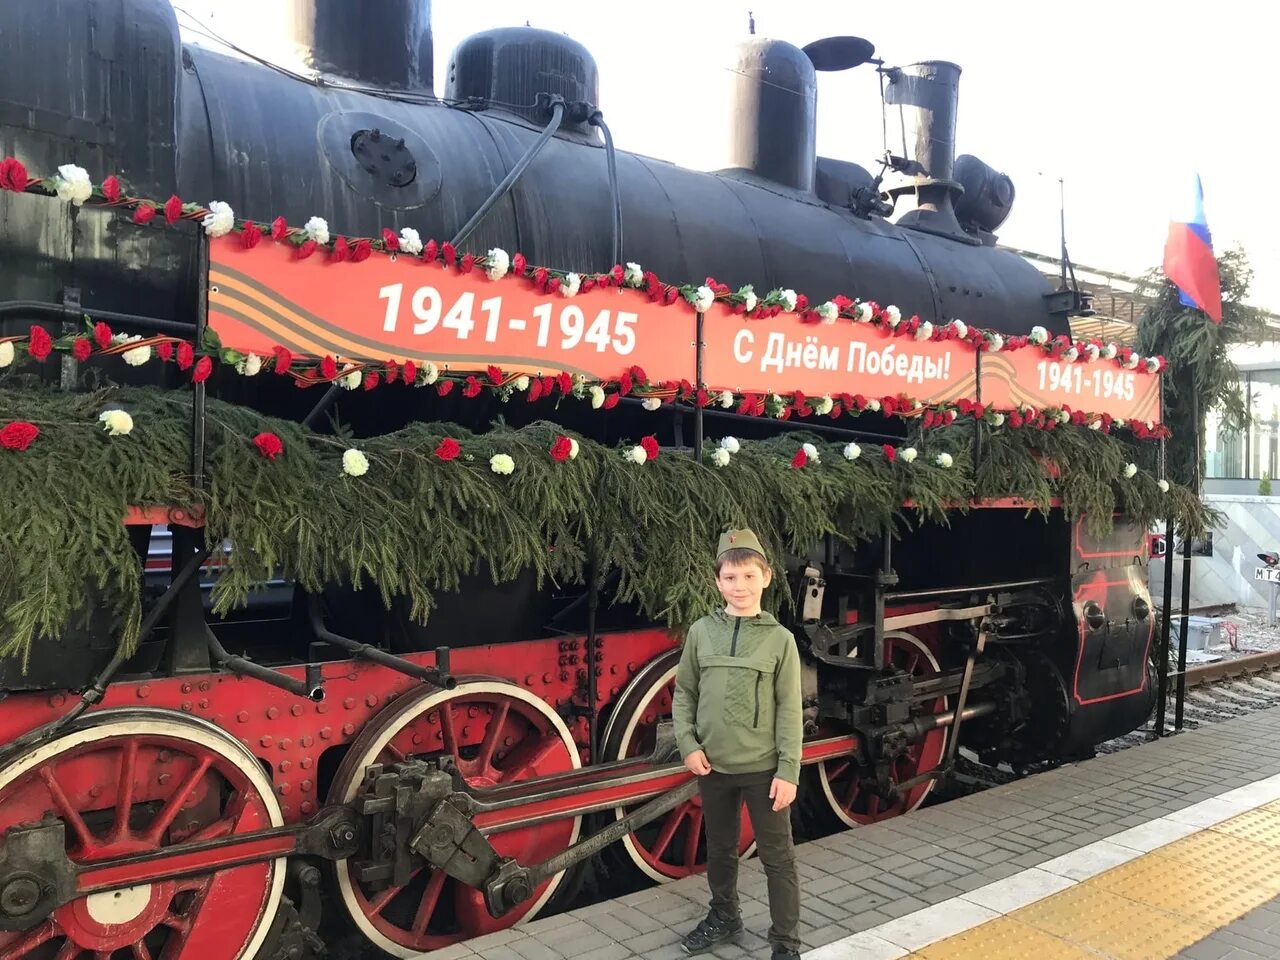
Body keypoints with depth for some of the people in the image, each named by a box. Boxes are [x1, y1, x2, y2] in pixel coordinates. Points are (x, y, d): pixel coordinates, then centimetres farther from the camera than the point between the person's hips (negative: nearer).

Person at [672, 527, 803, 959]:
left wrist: (789, 770, -9)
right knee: (719, 849, 20)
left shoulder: (780, 638, -6)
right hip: (713, 765, 3)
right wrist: (688, 744, -6)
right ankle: (724, 916, 42)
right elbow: (683, 693, 5)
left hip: (763, 767, -2)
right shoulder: (701, 632, -1)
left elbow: (789, 710, -6)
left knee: (777, 856, 7)